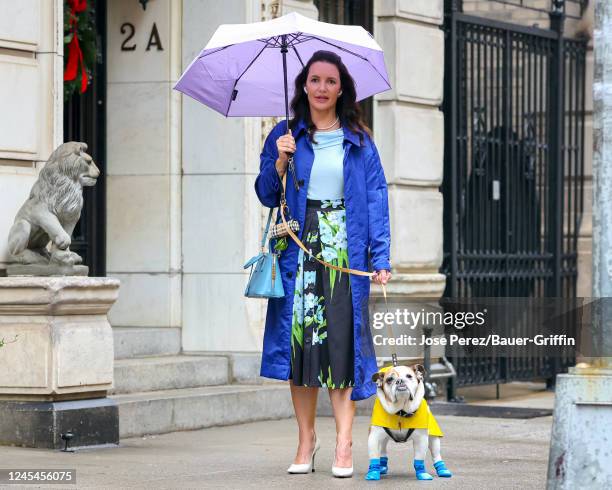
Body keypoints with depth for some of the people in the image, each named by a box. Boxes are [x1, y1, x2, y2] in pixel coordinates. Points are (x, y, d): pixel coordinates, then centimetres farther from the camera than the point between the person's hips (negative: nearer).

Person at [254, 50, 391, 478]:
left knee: (342, 338, -7)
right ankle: (306, 439, 8)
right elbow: (267, 196, 10)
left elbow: (376, 199, 4)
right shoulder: (285, 136, 10)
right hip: (298, 248, 1)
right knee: (298, 337, -2)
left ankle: (344, 443, -5)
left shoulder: (358, 141, 8)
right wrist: (281, 162, -9)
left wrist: (381, 257, -5)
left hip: (344, 249, -1)